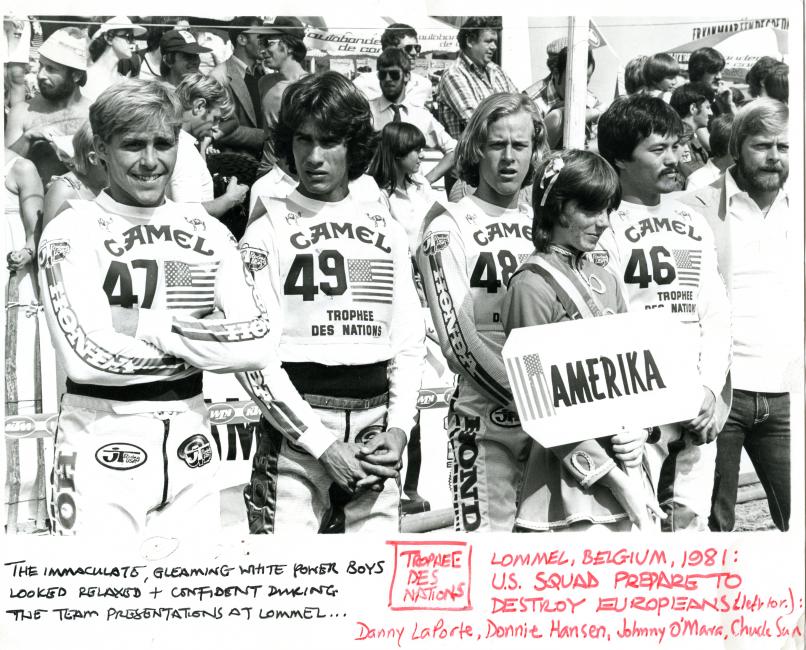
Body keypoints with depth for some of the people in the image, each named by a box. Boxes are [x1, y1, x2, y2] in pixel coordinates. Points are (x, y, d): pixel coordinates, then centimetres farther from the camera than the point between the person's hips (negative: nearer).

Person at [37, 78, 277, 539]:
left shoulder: (208, 232, 6)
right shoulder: (72, 231, -7)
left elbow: (256, 347, -5)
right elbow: (89, 356, -20)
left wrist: (150, 326, -13)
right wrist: (202, 332, -10)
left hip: (191, 440, 4)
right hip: (103, 447, -4)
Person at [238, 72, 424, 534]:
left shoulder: (388, 231, 11)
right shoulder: (268, 231, -2)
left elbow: (409, 343, 12)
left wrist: (399, 428, -2)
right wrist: (323, 444, -12)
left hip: (376, 431, 4)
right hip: (295, 434, -4)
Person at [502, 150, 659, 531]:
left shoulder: (605, 282, 10)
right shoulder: (532, 286, -12)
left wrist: (638, 432, -5)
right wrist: (614, 479, -14)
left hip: (624, 464, 7)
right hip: (572, 477, -7)